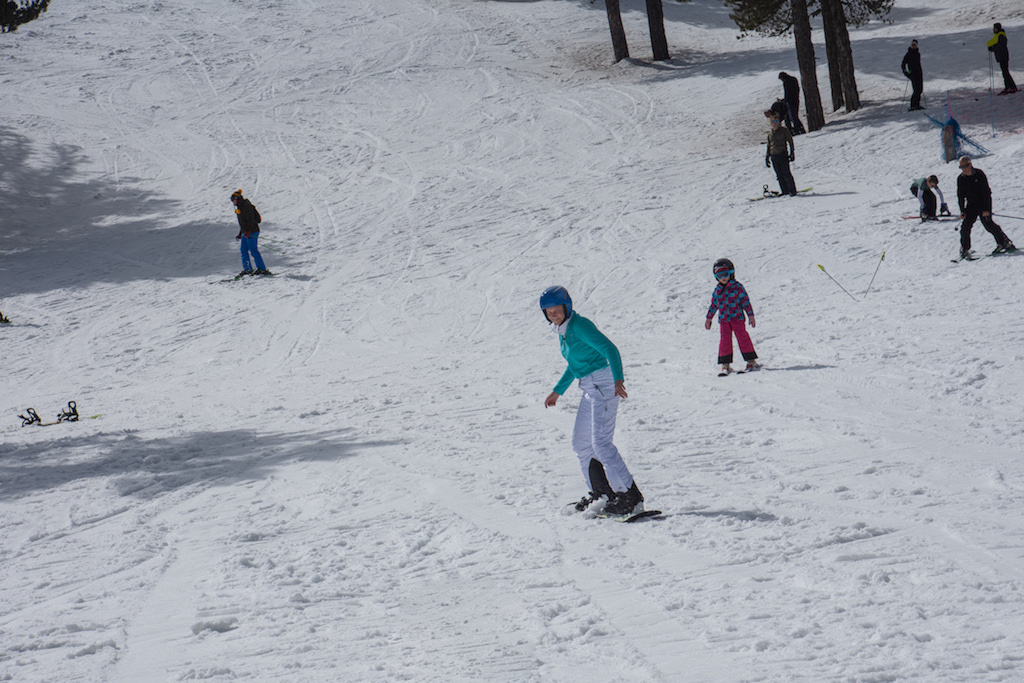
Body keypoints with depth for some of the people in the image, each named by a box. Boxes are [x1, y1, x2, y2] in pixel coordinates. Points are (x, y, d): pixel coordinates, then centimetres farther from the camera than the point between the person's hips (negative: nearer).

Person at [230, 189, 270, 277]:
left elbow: (250, 220, -19)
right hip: (245, 232, 10)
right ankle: (247, 269, 11)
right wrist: (240, 234, 24)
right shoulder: (240, 207, 17)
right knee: (243, 250, 7)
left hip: (252, 231, -10)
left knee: (253, 250, -11)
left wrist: (248, 231, -26)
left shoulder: (246, 206, -13)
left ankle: (262, 269, -10)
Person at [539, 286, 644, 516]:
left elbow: (610, 349, -24)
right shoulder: (563, 330, 13)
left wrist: (618, 379, -37)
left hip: (603, 384, -10)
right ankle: (601, 494, 25)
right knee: (581, 443, 15)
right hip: (590, 389, 10)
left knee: (601, 442, -17)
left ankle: (631, 497, -18)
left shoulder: (580, 326, -16)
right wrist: (557, 391, 32)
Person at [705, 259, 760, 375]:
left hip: (737, 317, -4)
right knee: (725, 340, 0)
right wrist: (709, 318, 23)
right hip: (723, 320, 4)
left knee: (742, 337, -6)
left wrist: (751, 315, -5)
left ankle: (751, 361, 1)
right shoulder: (717, 291, 10)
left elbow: (745, 301, -2)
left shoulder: (737, 287, -2)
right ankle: (726, 365, 5)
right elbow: (713, 305, 20)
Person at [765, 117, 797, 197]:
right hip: (774, 156, 5)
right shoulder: (770, 133, 15)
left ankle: (792, 191, -4)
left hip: (783, 154, -5)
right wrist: (767, 157, 21)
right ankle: (785, 191, 9)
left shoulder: (784, 131, 1)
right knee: (779, 175, 4)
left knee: (786, 174, -9)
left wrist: (792, 153, -7)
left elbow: (790, 141, 1)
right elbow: (768, 146, 23)